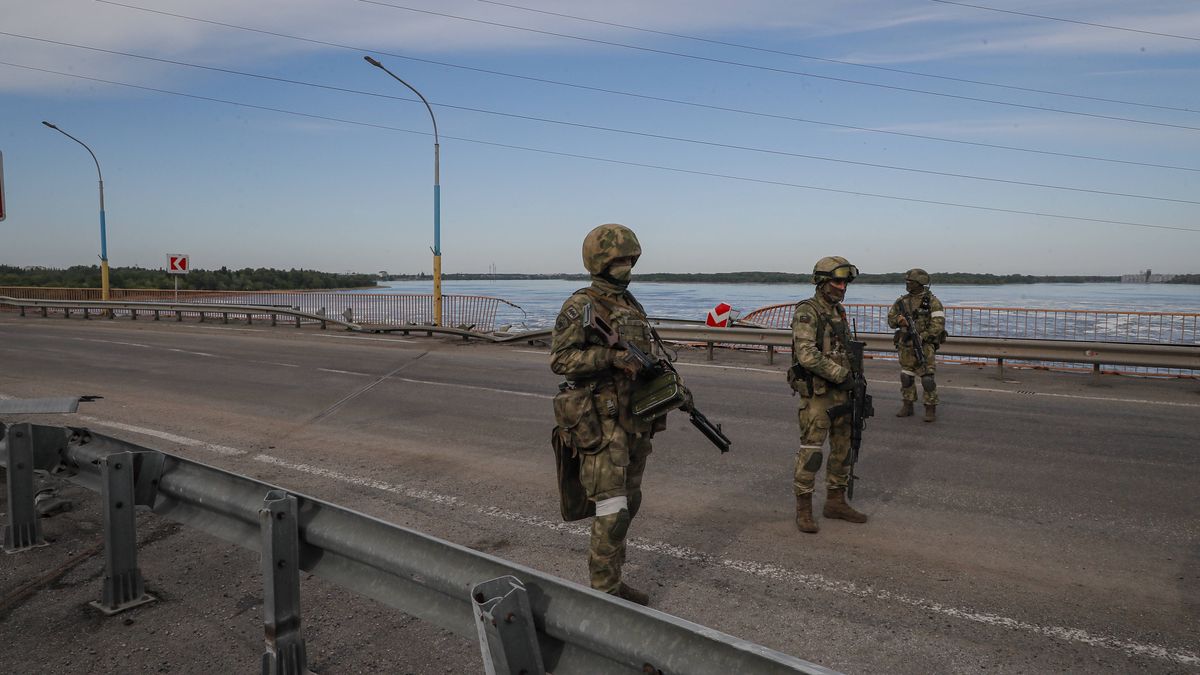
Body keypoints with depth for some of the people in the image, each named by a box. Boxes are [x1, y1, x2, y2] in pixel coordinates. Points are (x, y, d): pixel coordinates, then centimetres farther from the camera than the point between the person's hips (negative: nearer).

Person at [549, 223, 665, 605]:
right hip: (601, 421, -8)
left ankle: (610, 579, 27)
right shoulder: (580, 307, -10)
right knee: (612, 508, -8)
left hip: (634, 418, 8)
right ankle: (606, 594, 5)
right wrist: (612, 356, -26)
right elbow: (560, 359, -17)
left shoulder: (631, 305, 13)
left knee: (628, 502, 14)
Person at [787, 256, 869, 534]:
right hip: (816, 393, -8)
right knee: (811, 451, -5)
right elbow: (807, 355, -26)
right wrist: (841, 374, -20)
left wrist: (852, 381, 15)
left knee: (842, 447, 13)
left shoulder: (838, 311, 12)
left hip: (840, 392, 8)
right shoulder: (806, 312, -16)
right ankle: (804, 509, 5)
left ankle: (835, 502, 25)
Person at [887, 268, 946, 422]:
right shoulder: (902, 301, 7)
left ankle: (931, 409, 2)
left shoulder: (932, 301, -7)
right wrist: (898, 320, -10)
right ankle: (907, 407, 19)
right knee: (906, 377, 9)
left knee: (927, 378, -7)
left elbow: (938, 325, -13)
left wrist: (921, 338, -21)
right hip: (905, 346, 5)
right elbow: (890, 318, 14)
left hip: (925, 345, -5)